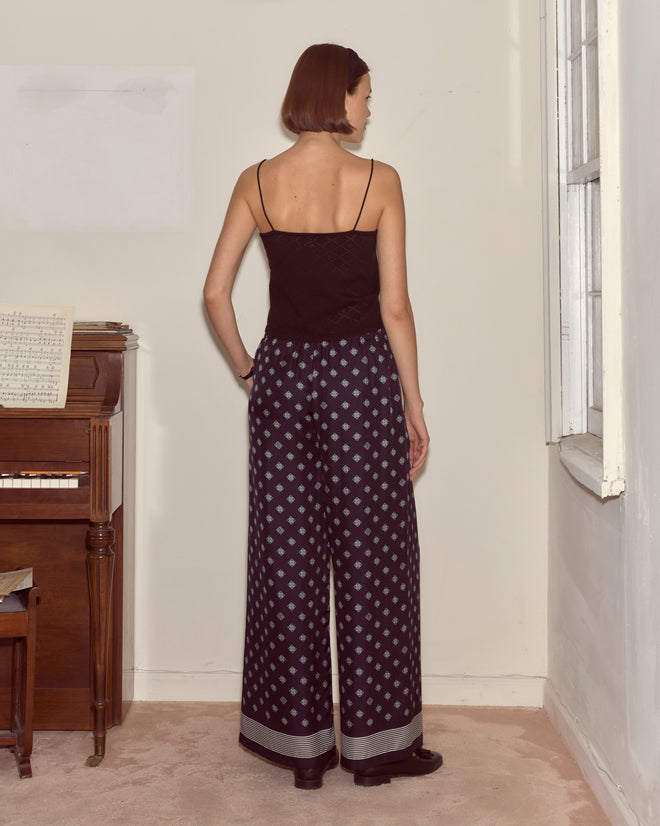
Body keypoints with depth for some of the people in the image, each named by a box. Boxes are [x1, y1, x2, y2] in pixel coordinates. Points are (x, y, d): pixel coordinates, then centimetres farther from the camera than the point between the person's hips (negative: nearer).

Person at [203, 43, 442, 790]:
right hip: (360, 373, -3)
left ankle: (300, 742, 20)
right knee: (371, 558, 7)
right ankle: (376, 742, 17)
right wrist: (414, 405, 1)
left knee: (287, 557, 10)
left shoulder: (257, 182, 2)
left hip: (283, 373, 3)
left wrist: (247, 371, 13)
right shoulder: (379, 181, -6)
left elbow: (215, 293, 0)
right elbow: (394, 306, -7)